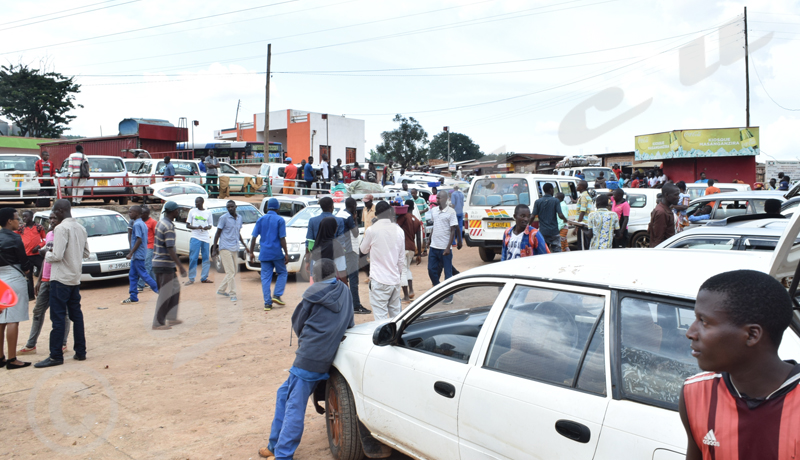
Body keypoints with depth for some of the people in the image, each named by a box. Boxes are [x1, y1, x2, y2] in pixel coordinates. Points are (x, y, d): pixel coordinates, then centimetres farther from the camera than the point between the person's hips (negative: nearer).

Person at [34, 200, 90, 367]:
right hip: (75, 278, 8)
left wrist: (46, 253, -2)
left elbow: (57, 256, -20)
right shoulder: (80, 228, 10)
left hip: (61, 279, -8)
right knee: (76, 314, 12)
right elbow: (86, 253, 15)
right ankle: (80, 352, 16)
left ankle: (56, 356, -1)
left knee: (58, 316, -4)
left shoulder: (61, 228, -15)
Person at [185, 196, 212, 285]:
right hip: (195, 237, -2)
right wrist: (197, 227, -14)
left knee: (206, 259, 2)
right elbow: (188, 225, 5)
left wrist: (207, 227, -9)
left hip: (205, 238, 2)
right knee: (193, 258, -5)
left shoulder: (208, 212, 10)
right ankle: (191, 279, 0)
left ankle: (204, 277, 11)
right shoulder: (192, 211, 7)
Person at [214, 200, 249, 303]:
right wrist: (214, 247, -7)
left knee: (234, 272, 9)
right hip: (225, 248, -7)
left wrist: (245, 245, 20)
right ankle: (232, 294, -4)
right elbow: (218, 233, -3)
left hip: (235, 248, 7)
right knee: (230, 272, -9)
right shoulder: (223, 218, -4)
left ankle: (221, 290, 24)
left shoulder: (239, 218, 13)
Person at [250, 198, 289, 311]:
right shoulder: (280, 220, -3)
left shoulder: (260, 219, 7)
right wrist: (286, 253, -5)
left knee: (265, 277, 5)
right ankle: (276, 295, 1)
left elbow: (254, 237, 4)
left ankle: (267, 303, 1)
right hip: (277, 253, -3)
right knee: (282, 273, 15)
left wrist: (251, 252, 9)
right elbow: (282, 238, -9)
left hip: (264, 253, 3)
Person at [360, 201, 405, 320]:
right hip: (395, 279, 5)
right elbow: (402, 258, 8)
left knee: (381, 316, -5)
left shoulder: (371, 230, -10)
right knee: (395, 313, 16)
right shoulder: (399, 231, 2)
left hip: (379, 280, -5)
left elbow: (364, 250, 8)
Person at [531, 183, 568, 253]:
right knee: (557, 252, 2)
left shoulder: (537, 202, 1)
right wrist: (565, 219, 10)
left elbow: (532, 216, -5)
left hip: (542, 232, 2)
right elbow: (560, 215, -11)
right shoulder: (555, 200, -3)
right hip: (554, 231, -2)